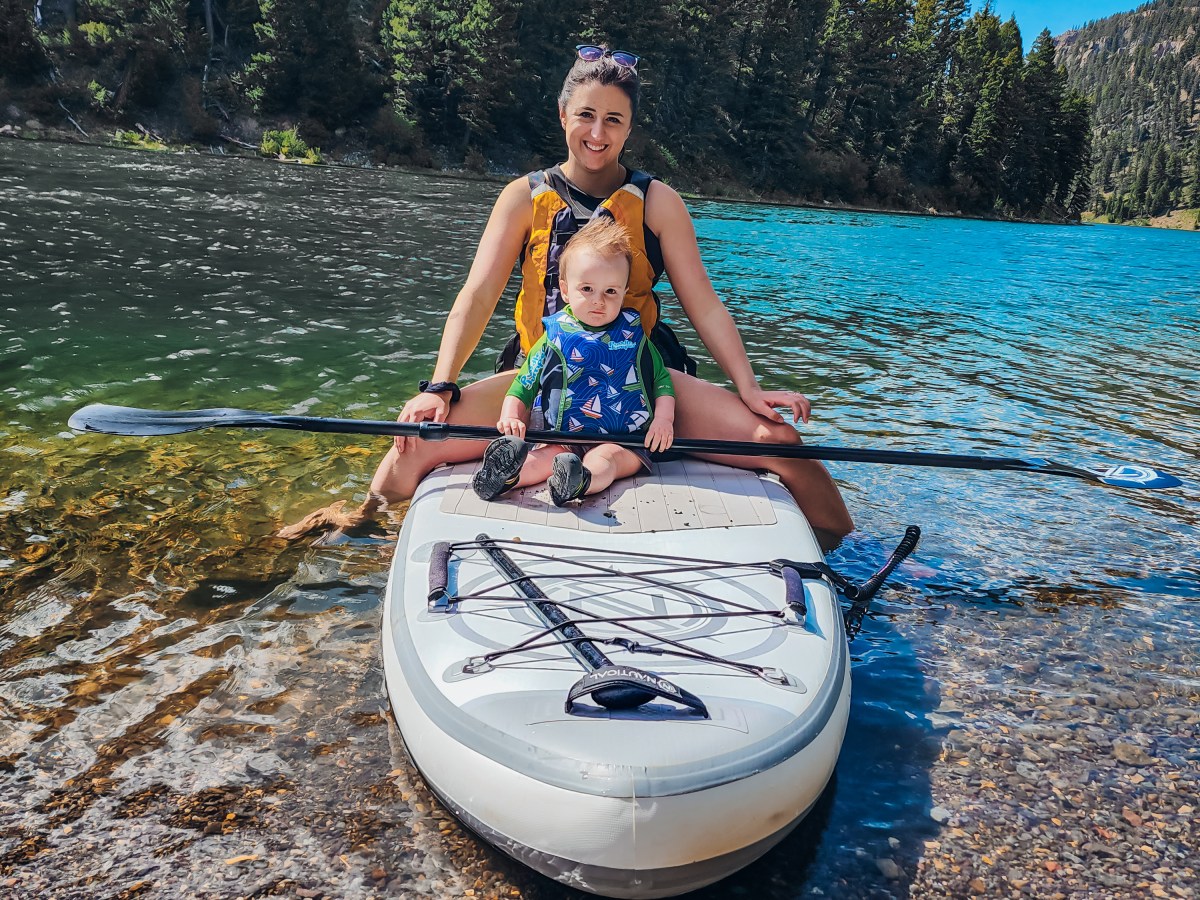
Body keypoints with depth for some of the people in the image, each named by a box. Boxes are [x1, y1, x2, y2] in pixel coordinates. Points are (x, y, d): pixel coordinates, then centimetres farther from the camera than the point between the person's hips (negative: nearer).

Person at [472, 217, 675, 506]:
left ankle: (582, 481, -63)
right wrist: (510, 417, -8)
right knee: (550, 455, -29)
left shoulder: (633, 333, 10)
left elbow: (662, 379, 14)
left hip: (623, 441, -2)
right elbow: (523, 384, 10)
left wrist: (663, 419, -2)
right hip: (565, 437, 2)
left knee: (604, 457, -34)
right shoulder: (555, 337, 7)